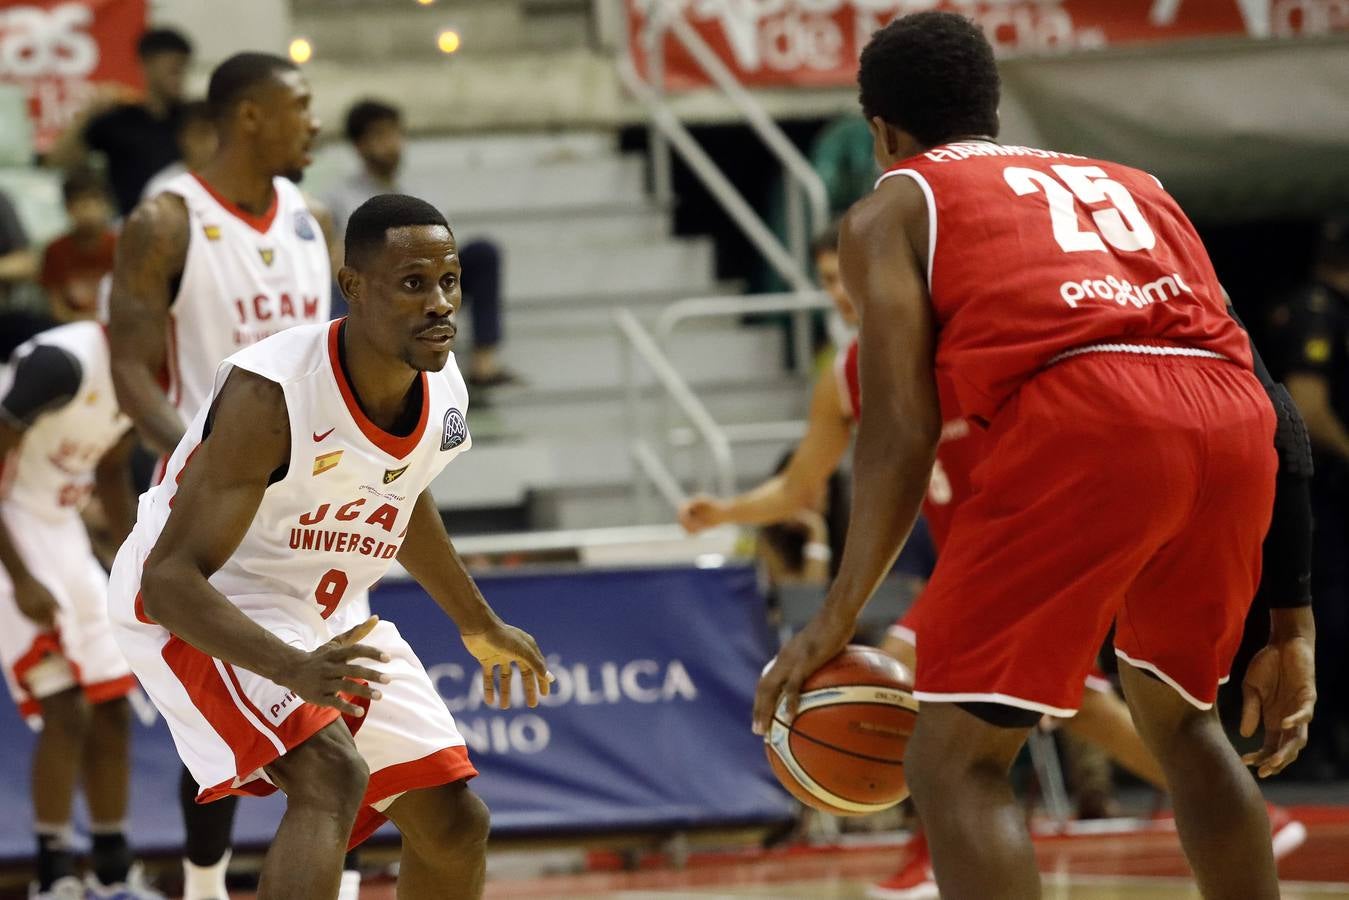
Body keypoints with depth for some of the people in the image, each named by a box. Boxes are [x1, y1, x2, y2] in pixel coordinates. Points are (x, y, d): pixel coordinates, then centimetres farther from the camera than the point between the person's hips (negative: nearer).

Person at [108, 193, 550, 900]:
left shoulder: (444, 396, -9)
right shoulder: (270, 393, -32)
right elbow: (169, 578, -35)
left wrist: (479, 626, 28)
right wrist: (292, 669, -49)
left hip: (326, 614, 8)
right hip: (194, 607, -8)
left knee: (454, 823, 7)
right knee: (334, 776, -31)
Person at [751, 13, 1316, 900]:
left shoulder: (894, 207, 21)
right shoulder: (1131, 186, 36)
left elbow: (904, 430, 4)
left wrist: (839, 618, 3)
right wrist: (1289, 626, 29)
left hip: (1081, 425, -6)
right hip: (1234, 426, 6)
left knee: (955, 760, -1)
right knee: (1179, 720, 30)